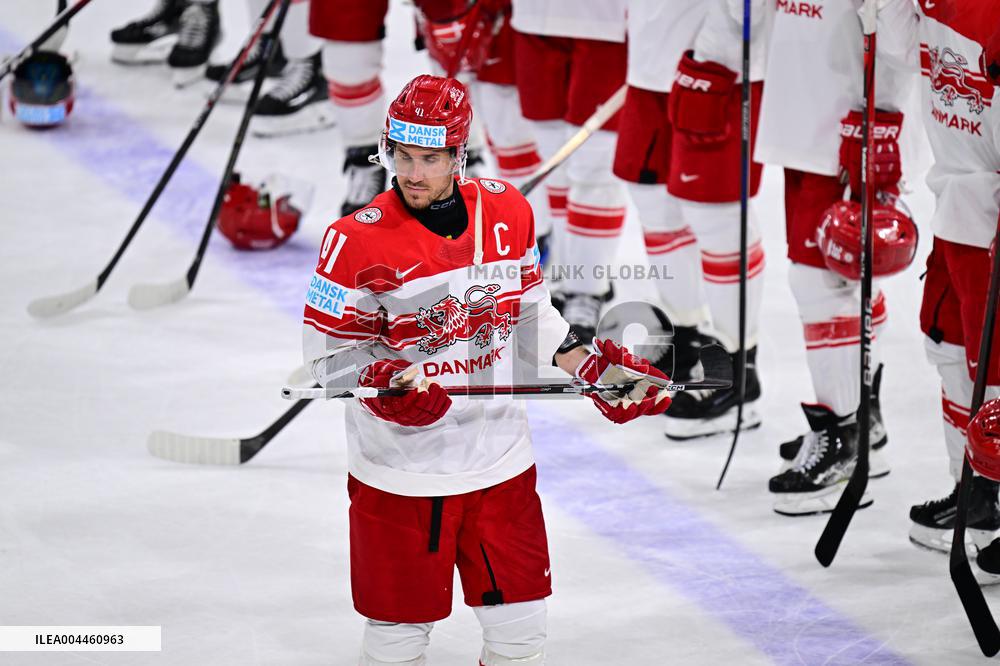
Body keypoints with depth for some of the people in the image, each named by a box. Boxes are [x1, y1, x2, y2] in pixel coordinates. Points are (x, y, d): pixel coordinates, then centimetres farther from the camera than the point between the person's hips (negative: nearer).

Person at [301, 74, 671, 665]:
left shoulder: (509, 212, 0)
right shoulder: (358, 241, -14)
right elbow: (328, 354, -10)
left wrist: (594, 369, 6)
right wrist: (385, 380, -28)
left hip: (500, 460, 4)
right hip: (401, 475, -4)